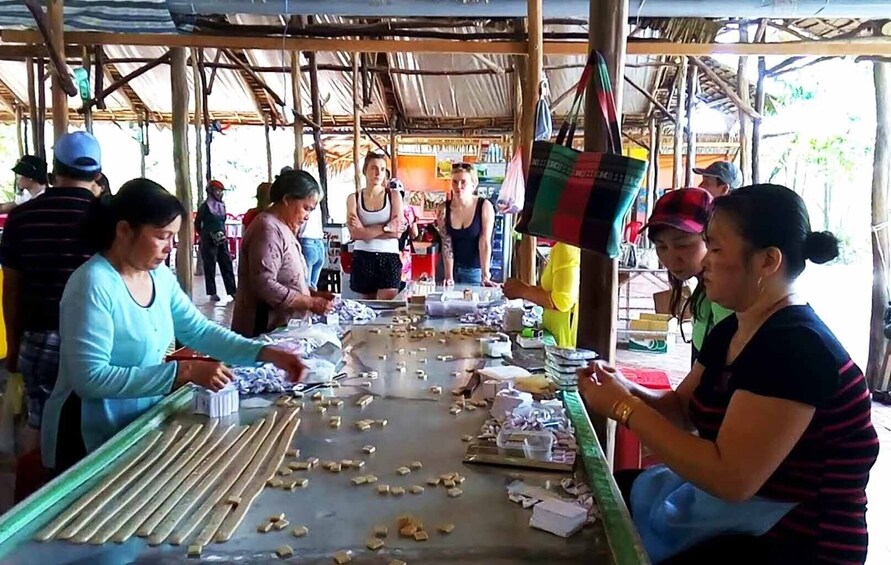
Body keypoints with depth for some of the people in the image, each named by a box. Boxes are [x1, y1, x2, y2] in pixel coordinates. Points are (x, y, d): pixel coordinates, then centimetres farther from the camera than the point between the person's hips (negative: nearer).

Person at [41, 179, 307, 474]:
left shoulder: (159, 275, 1)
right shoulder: (93, 284, -22)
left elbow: (199, 330, 2)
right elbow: (91, 378, -26)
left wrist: (267, 353, -9)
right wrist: (183, 372, -29)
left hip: (143, 426, 7)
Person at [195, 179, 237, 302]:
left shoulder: (222, 205, 9)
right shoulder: (205, 206, -7)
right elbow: (197, 224, 0)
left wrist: (223, 234, 14)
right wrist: (204, 236, 5)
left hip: (222, 240, 5)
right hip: (209, 241, -5)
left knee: (227, 265, 3)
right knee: (210, 267, 2)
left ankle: (232, 291, 6)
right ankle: (212, 293, 7)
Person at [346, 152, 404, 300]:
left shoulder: (394, 196, 2)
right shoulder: (354, 198, 3)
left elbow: (397, 232, -8)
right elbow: (355, 233, -9)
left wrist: (365, 231, -9)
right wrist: (385, 228, -13)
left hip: (389, 257, -1)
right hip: (363, 258, 1)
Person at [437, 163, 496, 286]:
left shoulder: (485, 207, -13)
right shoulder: (444, 209, -7)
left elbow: (485, 243, -16)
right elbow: (447, 244, -9)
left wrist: (485, 276, -21)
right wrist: (449, 277, -17)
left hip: (475, 270, -2)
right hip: (452, 268, 2)